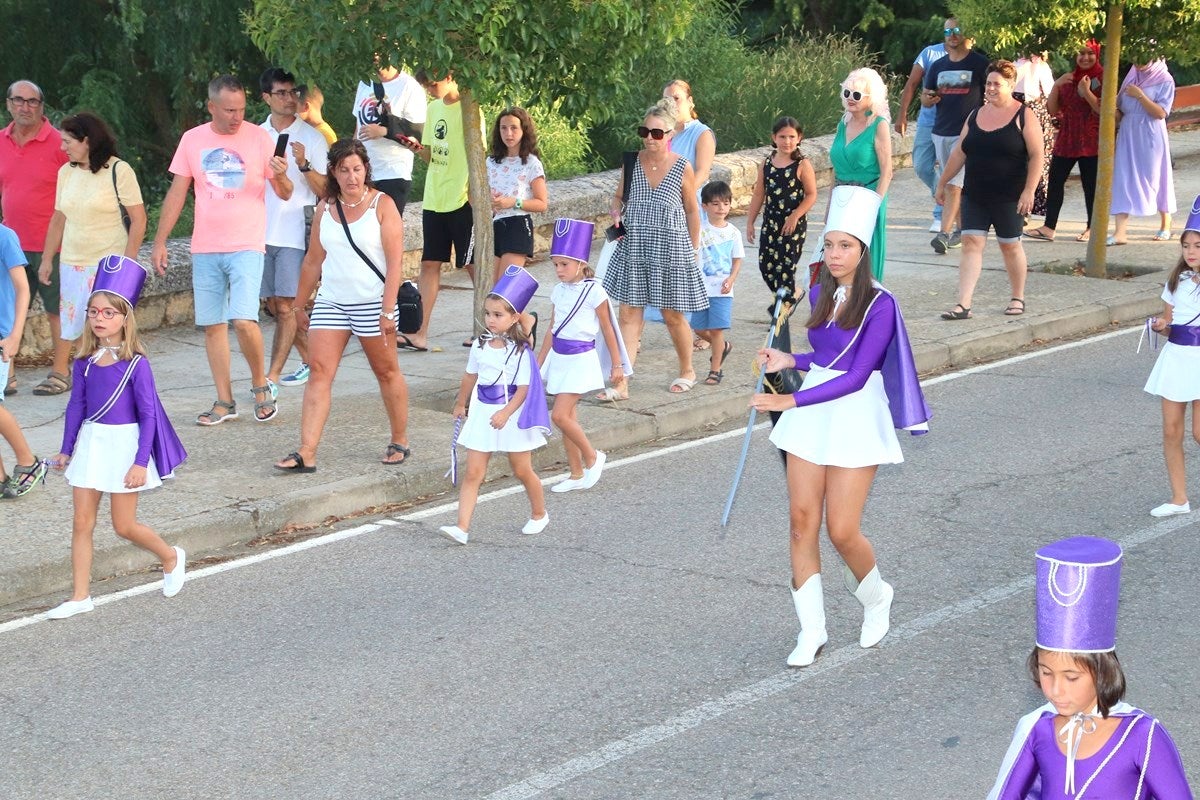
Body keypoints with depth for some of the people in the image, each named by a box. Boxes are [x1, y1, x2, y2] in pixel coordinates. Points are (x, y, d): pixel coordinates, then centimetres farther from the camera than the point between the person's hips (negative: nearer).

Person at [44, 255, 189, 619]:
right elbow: (76, 406, 10)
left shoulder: (135, 364, -13)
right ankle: (80, 596, 10)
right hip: (90, 443, 5)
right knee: (82, 522, 3)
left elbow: (148, 414, -13)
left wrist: (141, 462, -16)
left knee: (124, 526, 3)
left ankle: (171, 557, 30)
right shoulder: (85, 362, 1)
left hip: (124, 444, -5)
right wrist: (66, 450, 11)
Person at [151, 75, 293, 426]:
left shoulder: (258, 137, -2)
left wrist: (281, 177, -23)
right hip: (205, 249, 3)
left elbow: (284, 194, 0)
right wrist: (160, 242, 7)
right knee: (212, 325, 5)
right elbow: (176, 193, 11)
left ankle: (260, 384, 7)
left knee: (243, 320, -16)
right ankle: (224, 401, 14)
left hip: (247, 247, -3)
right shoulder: (192, 140, 6)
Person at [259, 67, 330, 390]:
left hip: (294, 233, -5)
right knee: (274, 305, 9)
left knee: (286, 306, -8)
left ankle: (272, 376, -8)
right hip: (261, 231, 5)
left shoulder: (311, 137, -1)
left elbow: (324, 190, -4)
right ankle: (310, 360, 24)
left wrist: (304, 165, -20)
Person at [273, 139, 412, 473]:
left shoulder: (382, 204, -5)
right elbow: (313, 261, 15)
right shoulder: (325, 209, 7)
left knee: (386, 371, 8)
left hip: (373, 303, -4)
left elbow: (395, 262, -10)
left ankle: (400, 442, 25)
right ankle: (306, 454, -11)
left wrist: (388, 310, -16)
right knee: (318, 371, -7)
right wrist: (299, 305, 16)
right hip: (331, 303, 4)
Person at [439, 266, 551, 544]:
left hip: (512, 415, -4)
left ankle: (539, 514, 34)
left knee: (522, 470, 10)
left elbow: (523, 388, -17)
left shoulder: (520, 351, -14)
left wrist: (505, 413, -28)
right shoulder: (480, 345, 3)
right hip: (482, 414, 5)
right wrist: (460, 404, 27)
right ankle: (462, 527, -8)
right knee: (473, 472, -3)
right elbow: (470, 377, 17)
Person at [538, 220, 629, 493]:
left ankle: (592, 457, 6)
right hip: (559, 359, 7)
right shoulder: (559, 291, 7)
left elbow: (607, 329, -4)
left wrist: (616, 364, -1)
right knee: (568, 418, 8)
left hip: (581, 359, -7)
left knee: (560, 415, -14)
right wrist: (538, 363, 18)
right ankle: (577, 475, 16)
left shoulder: (593, 291, -11)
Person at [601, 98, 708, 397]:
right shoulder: (632, 162, 0)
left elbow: (692, 211, 1)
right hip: (634, 249, 3)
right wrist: (616, 213, -8)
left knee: (673, 314, 10)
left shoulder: (682, 168, -8)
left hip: (671, 250, -2)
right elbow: (619, 197, 14)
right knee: (629, 314, -1)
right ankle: (620, 382, -1)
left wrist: (693, 250, 2)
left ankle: (687, 371, 33)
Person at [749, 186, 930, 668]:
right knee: (802, 521, 1)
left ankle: (875, 597, 27)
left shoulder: (879, 304, -13)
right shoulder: (820, 295, 8)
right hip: (811, 416, 6)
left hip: (855, 417, -6)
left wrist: (792, 401, -22)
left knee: (842, 531, -5)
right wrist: (789, 361, 4)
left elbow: (856, 375, -19)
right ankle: (811, 631, 9)